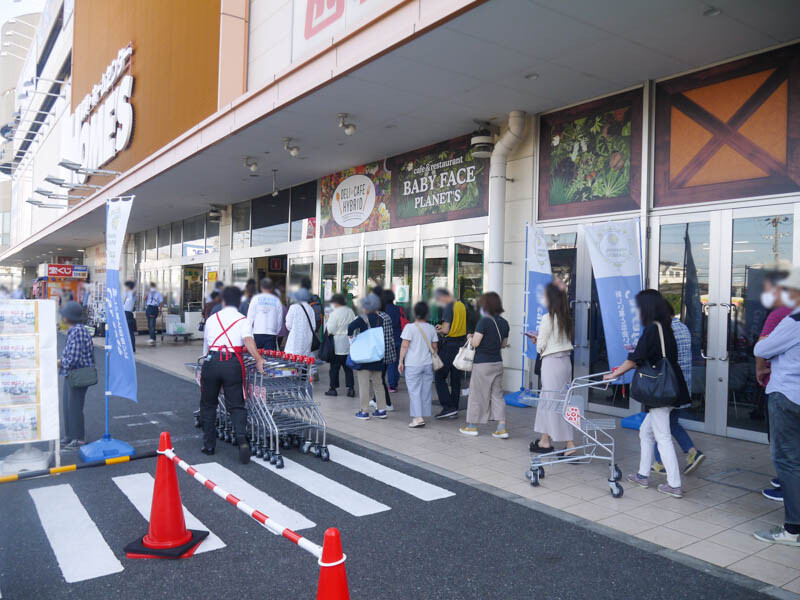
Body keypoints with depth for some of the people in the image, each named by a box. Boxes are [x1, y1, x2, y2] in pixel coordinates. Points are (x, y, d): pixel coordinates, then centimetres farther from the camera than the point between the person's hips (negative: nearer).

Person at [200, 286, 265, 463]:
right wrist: (258, 359, -20)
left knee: (208, 404, 16)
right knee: (236, 405, 2)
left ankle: (208, 445, 20)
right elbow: (248, 339, -12)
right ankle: (242, 440, -19)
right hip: (233, 364, -2)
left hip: (211, 361, 2)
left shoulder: (212, 319, 18)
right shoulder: (242, 320, 8)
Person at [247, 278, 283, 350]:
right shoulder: (277, 300, 3)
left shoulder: (256, 298, 2)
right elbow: (280, 319, 6)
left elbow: (250, 316, 3)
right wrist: (276, 332, 18)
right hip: (271, 334, 0)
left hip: (257, 333, 0)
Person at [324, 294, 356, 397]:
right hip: (349, 344, 5)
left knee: (334, 367, 5)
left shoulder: (335, 313, -15)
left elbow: (330, 329, -15)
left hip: (337, 345, -5)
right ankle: (351, 388, 8)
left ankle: (333, 388, 11)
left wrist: (328, 320, 1)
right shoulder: (350, 311, 3)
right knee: (348, 366, 10)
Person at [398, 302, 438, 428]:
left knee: (414, 391, -1)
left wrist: (400, 361, -4)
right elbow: (435, 347, 8)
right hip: (428, 364, 4)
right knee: (426, 391, 11)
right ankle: (424, 415, 18)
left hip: (413, 365, -4)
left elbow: (404, 346, -11)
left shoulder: (410, 327, -9)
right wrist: (434, 359, 22)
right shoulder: (431, 328, 4)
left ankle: (418, 417, -9)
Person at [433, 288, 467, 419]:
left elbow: (446, 330, -19)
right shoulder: (462, 305, 9)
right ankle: (454, 409, 18)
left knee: (440, 377, 0)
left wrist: (439, 331, 1)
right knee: (456, 379, 13)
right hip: (461, 345, 8)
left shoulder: (448, 308, -14)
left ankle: (448, 407, -6)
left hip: (449, 346, -8)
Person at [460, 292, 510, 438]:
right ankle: (502, 428, 5)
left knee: (477, 393, 7)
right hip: (497, 362, 6)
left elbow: (475, 343, -17)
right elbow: (504, 344, 14)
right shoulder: (504, 323, 5)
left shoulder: (484, 321, -16)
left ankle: (472, 426, 19)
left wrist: (471, 337, 2)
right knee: (497, 394, 10)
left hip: (482, 363, -6)